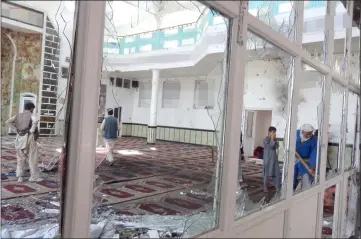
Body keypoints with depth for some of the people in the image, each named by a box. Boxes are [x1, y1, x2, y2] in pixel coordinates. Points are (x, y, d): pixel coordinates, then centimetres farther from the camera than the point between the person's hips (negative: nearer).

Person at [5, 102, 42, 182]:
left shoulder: (18, 115, 11)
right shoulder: (31, 115, -4)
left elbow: (8, 122, 5)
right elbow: (36, 120, -27)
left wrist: (16, 129, 4)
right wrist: (32, 130, -17)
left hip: (20, 137, 5)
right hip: (29, 137, -5)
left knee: (21, 158, 13)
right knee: (32, 158, 3)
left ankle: (20, 177, 12)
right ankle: (34, 176, 7)